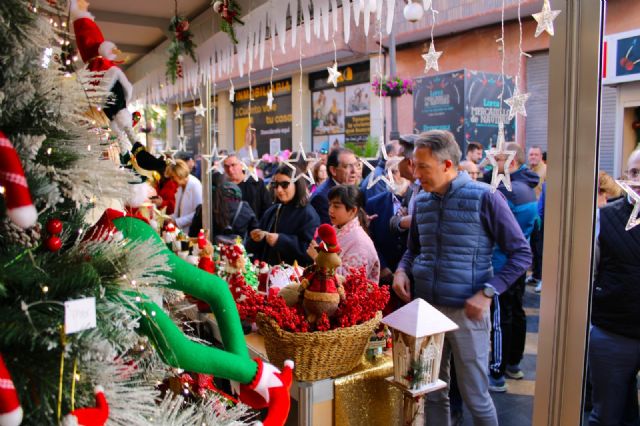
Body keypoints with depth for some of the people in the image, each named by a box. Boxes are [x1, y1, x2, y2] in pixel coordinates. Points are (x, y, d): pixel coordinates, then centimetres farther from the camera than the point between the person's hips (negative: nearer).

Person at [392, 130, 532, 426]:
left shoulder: (484, 198, -10)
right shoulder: (422, 201, 5)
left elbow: (521, 254, -8)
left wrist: (488, 292, -18)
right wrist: (402, 270, -3)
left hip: (466, 312, -4)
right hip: (425, 308, 5)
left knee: (475, 397, 8)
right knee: (432, 393, 16)